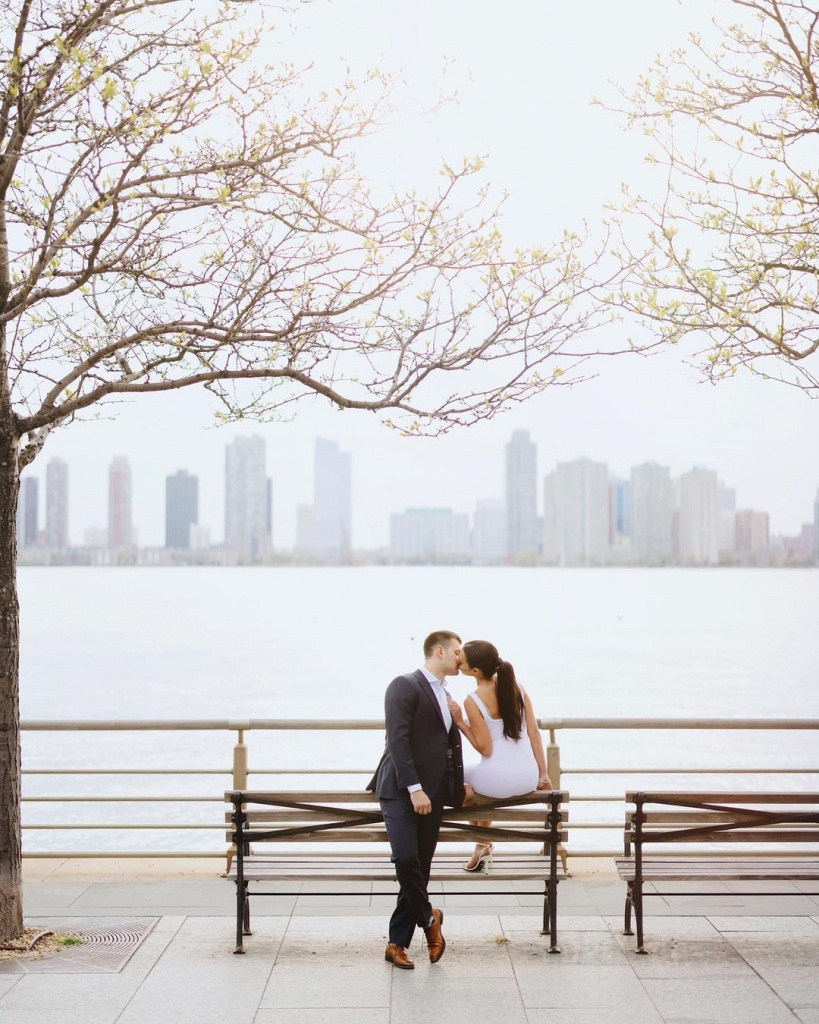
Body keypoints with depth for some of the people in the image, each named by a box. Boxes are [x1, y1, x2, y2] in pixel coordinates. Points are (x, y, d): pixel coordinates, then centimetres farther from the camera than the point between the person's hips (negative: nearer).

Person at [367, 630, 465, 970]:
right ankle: (428, 917, 4)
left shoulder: (446, 697, 20)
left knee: (420, 867, 5)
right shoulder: (405, 686, -6)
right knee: (406, 858, -20)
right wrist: (414, 788, -20)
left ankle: (398, 943, 12)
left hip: (432, 795, 8)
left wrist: (459, 791, 16)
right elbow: (398, 739, -15)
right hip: (401, 790, -7)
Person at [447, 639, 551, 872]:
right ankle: (484, 846, 44)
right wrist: (543, 774, 9)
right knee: (482, 781, 37)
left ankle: (482, 845, 30)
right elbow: (535, 734, 3)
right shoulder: (516, 688, 1)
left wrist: (460, 722, -7)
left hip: (500, 781, -5)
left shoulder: (473, 701, -14)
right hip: (529, 779, 6)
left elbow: (485, 749, -12)